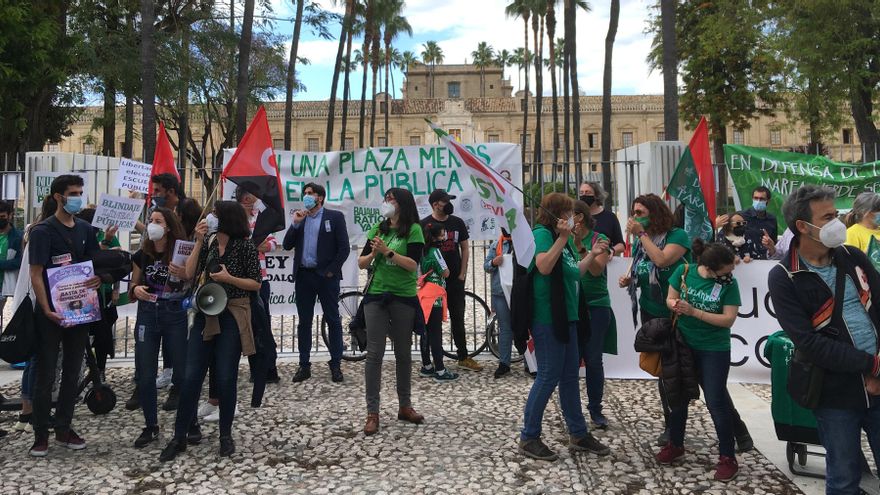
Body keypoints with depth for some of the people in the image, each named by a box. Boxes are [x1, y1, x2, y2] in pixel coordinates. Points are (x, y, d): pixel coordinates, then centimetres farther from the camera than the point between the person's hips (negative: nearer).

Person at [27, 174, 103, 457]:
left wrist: (98, 278, -10)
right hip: (51, 313, -5)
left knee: (72, 373, 12)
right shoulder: (43, 231, -8)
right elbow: (36, 274, -12)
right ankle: (41, 435, 14)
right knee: (46, 375, 3)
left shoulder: (85, 230, 9)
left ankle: (63, 429, 24)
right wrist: (46, 309, -21)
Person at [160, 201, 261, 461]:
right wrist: (199, 242, -10)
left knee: (226, 378, 2)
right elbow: (189, 274, -4)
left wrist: (229, 278, -18)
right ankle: (179, 437, 14)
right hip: (205, 315, 4)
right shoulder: (209, 243, 5)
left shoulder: (245, 246, -6)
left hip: (232, 317, -4)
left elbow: (256, 284, -4)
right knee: (191, 376, 3)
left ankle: (226, 435, 19)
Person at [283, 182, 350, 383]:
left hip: (326, 276, -4)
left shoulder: (335, 217, -1)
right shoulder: (299, 217, 12)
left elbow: (344, 248, -6)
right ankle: (304, 365, 17)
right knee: (304, 321, 9)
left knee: (333, 320, 3)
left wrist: (332, 271, -9)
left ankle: (336, 364, 11)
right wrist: (295, 224, -5)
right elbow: (287, 245, 6)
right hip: (303, 276, 4)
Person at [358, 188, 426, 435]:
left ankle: (405, 406, 24)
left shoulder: (413, 230, -3)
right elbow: (361, 263, 7)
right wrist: (373, 253, -12)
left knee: (403, 353, 10)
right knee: (374, 353, -2)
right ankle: (372, 413, 3)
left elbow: (413, 264, -13)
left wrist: (387, 251, -21)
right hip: (376, 295, 2)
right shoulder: (377, 229, 8)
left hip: (403, 297, -2)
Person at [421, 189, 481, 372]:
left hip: (455, 280, 3)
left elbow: (465, 248, 10)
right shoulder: (425, 225, -4)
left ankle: (464, 358, 16)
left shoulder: (457, 222, 7)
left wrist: (462, 273, 3)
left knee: (458, 319, 8)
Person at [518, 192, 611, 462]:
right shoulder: (541, 233, -12)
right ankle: (528, 438, 10)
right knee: (548, 377, -3)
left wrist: (592, 254, 18)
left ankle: (578, 434, 28)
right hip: (547, 318, -9)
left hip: (566, 317, 9)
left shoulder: (562, 238, 14)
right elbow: (544, 266, -28)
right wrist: (563, 237, -26)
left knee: (570, 376, 16)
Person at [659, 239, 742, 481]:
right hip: (683, 345, 3)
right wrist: (675, 305, -24)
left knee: (716, 402, 0)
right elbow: (670, 299, 0)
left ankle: (727, 457, 16)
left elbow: (729, 319, -18)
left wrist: (693, 311, -26)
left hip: (714, 351, -3)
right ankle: (675, 445, 34)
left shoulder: (729, 283, -15)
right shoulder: (684, 271, -10)